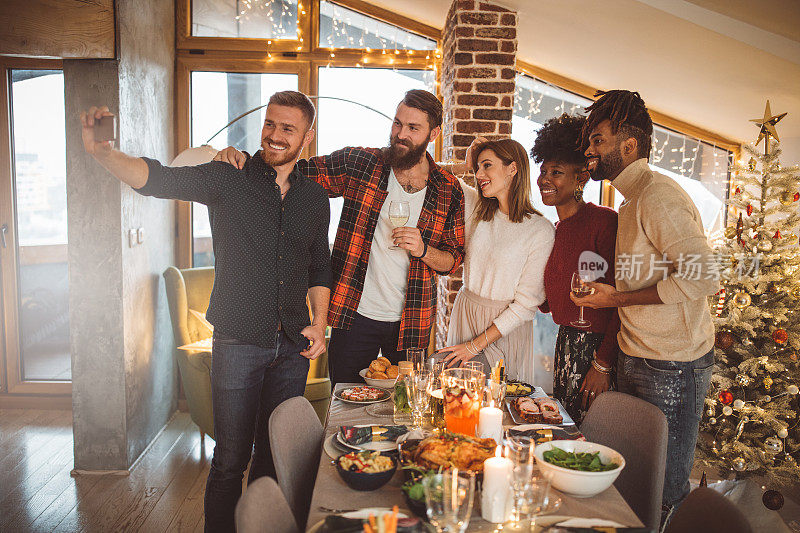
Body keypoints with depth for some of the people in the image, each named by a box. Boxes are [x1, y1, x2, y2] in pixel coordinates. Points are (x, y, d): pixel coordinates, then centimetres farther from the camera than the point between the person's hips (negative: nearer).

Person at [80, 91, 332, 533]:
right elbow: (156, 179, -17)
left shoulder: (314, 199, 7)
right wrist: (101, 151, -35)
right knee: (230, 458, 4)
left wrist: (319, 323, 5)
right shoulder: (227, 180, -4)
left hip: (293, 346, 4)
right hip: (238, 343, -3)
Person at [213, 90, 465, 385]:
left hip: (410, 326, 1)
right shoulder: (358, 163, -4)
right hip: (354, 316, 0)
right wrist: (244, 160, -16)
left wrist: (423, 250, -15)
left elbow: (454, 259, 6)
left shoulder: (449, 190, -1)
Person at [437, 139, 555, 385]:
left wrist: (477, 344, -14)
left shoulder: (542, 231, -14)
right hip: (465, 315, 4)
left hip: (506, 327, -4)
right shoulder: (476, 208, 0)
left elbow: (527, 303, -14)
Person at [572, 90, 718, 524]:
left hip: (671, 366, -9)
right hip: (636, 359, 9)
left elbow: (702, 276, -26)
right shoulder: (633, 201, 15)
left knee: (664, 494, 3)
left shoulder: (658, 195, -16)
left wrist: (618, 299, -20)